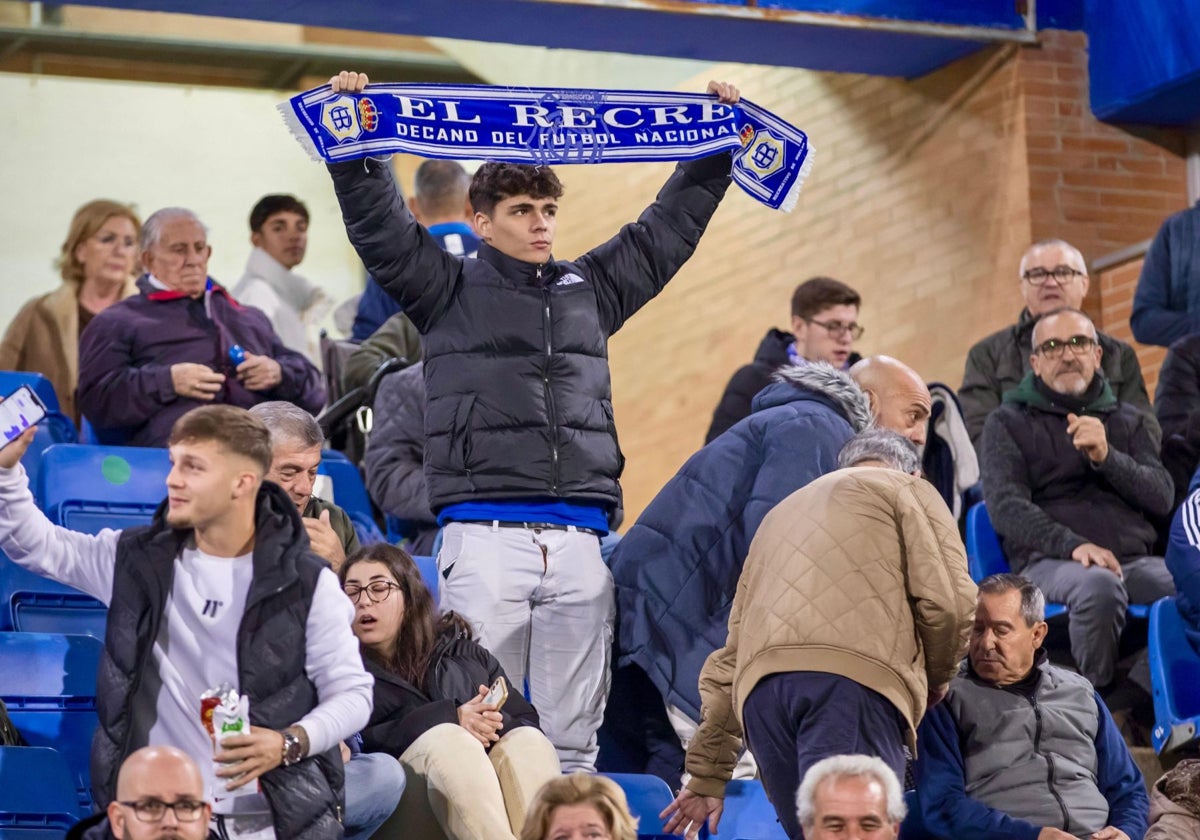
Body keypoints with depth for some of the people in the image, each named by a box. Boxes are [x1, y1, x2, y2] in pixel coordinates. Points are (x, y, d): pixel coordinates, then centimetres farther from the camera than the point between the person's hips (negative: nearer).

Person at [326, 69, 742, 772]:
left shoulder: (591, 289, 21)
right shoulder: (450, 288, 10)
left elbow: (668, 228, 27)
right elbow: (379, 223, 1)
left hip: (581, 542, 4)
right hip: (485, 535, -3)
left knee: (572, 736, 3)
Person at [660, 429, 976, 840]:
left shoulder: (782, 514, 38)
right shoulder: (908, 490, 21)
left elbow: (731, 655, 34)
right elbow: (949, 600, 4)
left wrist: (708, 774, 33)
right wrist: (936, 679, 23)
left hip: (761, 685, 6)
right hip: (853, 676, -6)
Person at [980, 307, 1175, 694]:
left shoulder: (1131, 421, 24)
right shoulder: (1010, 422, 14)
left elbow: (1162, 498, 10)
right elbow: (1004, 506, -1)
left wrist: (1106, 456, -7)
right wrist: (1072, 545, -18)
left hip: (1134, 558, 3)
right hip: (1048, 560, -3)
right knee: (1099, 586, -39)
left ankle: (1143, 702, -15)